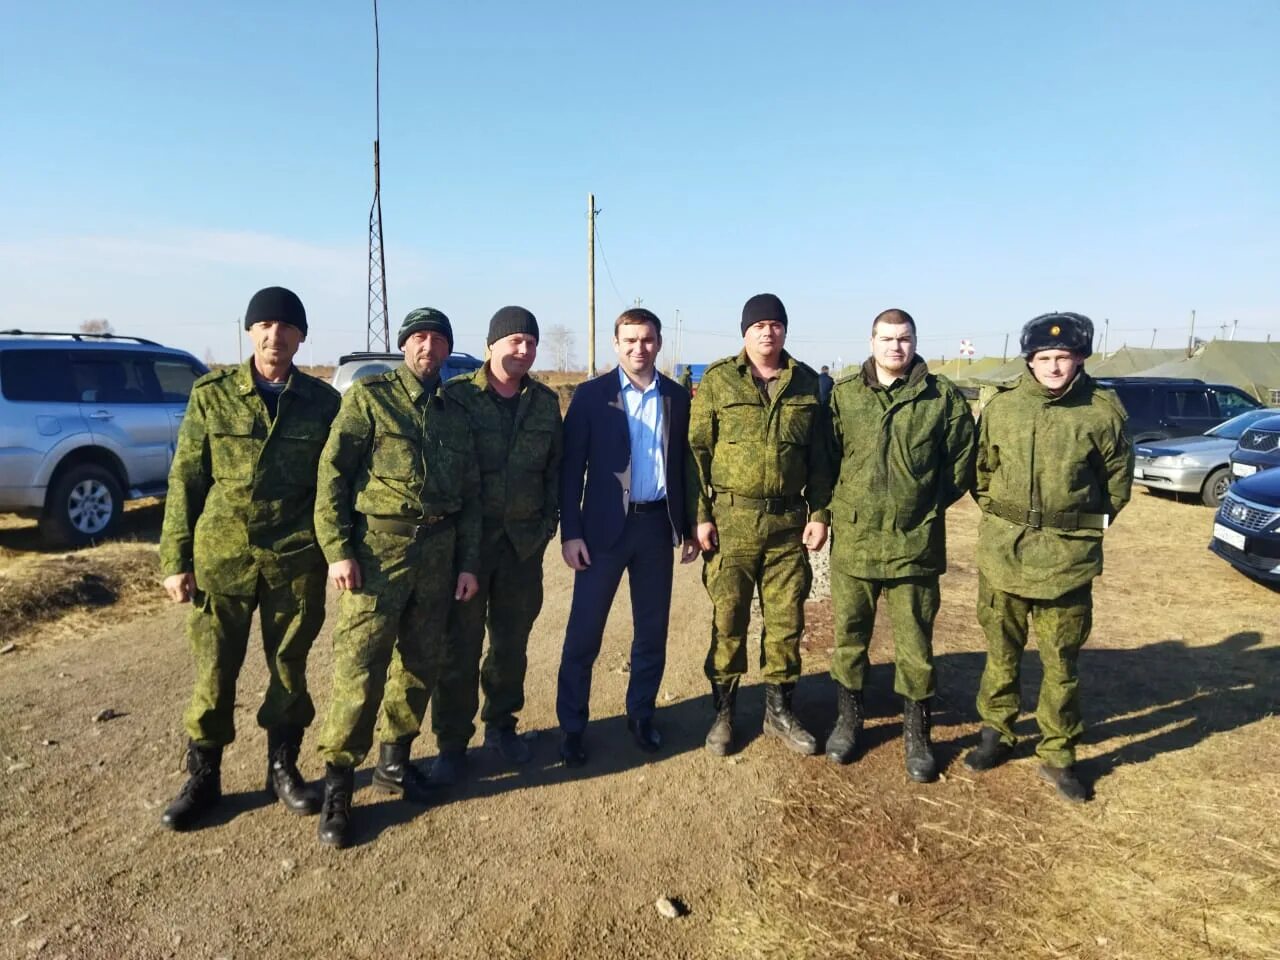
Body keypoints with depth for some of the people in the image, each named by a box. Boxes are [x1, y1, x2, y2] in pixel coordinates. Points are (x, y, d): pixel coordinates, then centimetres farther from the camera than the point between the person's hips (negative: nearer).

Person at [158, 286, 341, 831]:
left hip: (297, 560, 1)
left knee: (289, 668, 11)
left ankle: (283, 769, 29)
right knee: (214, 671, 8)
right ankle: (202, 777, 26)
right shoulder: (211, 393, 0)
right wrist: (175, 560, 0)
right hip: (220, 557, 0)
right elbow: (184, 480, 2)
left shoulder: (322, 401, 2)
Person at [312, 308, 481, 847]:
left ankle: (393, 761, 30)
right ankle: (337, 784, 8)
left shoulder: (455, 413, 14)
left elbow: (469, 494, 14)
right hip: (377, 546, -5)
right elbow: (332, 474, -6)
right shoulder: (369, 397, 0)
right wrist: (338, 550, -14)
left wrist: (468, 562, 9)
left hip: (437, 552, 5)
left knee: (421, 662, 12)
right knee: (360, 667, -6)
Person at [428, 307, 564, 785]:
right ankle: (452, 742, 17)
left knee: (512, 642, 14)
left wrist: (549, 520, 6)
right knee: (459, 646, 3)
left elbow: (556, 466, 13)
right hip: (466, 538, -3)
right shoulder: (456, 395, -5)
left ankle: (501, 724, 32)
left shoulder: (546, 402, 7)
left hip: (525, 540, 4)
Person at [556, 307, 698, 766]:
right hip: (605, 526, -3)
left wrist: (689, 527, 9)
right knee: (584, 632, 2)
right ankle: (572, 726, 17)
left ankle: (641, 715, 29)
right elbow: (571, 468, -5)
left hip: (657, 525, 3)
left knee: (652, 630, 12)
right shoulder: (591, 395, -3)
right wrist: (570, 532, -10)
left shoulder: (677, 397, 6)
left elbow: (684, 464, 10)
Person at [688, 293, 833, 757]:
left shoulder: (806, 383, 8)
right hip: (732, 518, -2)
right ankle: (724, 711, 22)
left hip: (789, 522, 3)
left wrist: (819, 512, 4)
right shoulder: (717, 380, -1)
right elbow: (697, 450, -2)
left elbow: (819, 455, 10)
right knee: (728, 618, 6)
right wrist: (700, 515, -8)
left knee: (786, 619, 10)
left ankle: (779, 709, 26)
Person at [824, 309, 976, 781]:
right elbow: (826, 458, 8)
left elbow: (961, 463, 4)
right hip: (852, 539, 2)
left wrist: (926, 505, 3)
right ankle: (848, 720, 32)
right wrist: (837, 507, 3)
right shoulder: (844, 394, 3)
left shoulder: (943, 397, -2)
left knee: (914, 644, 8)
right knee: (848, 635, 13)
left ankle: (917, 734, 26)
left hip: (915, 543, -1)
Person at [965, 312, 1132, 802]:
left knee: (1062, 661, 8)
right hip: (1002, 552, 1)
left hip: (1069, 558, -1)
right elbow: (981, 470, 10)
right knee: (1001, 653, 14)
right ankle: (996, 733, 32)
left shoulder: (1102, 410, -5)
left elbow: (1118, 477, 6)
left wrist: (1085, 524, 4)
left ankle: (1058, 756, 24)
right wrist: (999, 516, 7)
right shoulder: (1001, 408, -2)